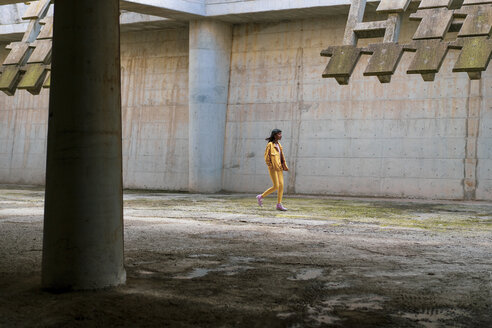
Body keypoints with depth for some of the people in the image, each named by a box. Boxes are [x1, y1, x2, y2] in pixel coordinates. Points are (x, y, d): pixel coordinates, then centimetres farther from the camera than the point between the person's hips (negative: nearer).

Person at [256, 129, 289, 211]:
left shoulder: (279, 145, 14)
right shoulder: (270, 144, -9)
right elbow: (266, 156, -10)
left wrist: (284, 166, 8)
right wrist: (271, 166, -14)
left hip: (279, 168, 7)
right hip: (273, 168, -7)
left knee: (281, 185, -2)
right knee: (276, 186, -10)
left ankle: (279, 204, 1)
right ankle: (261, 196, 7)